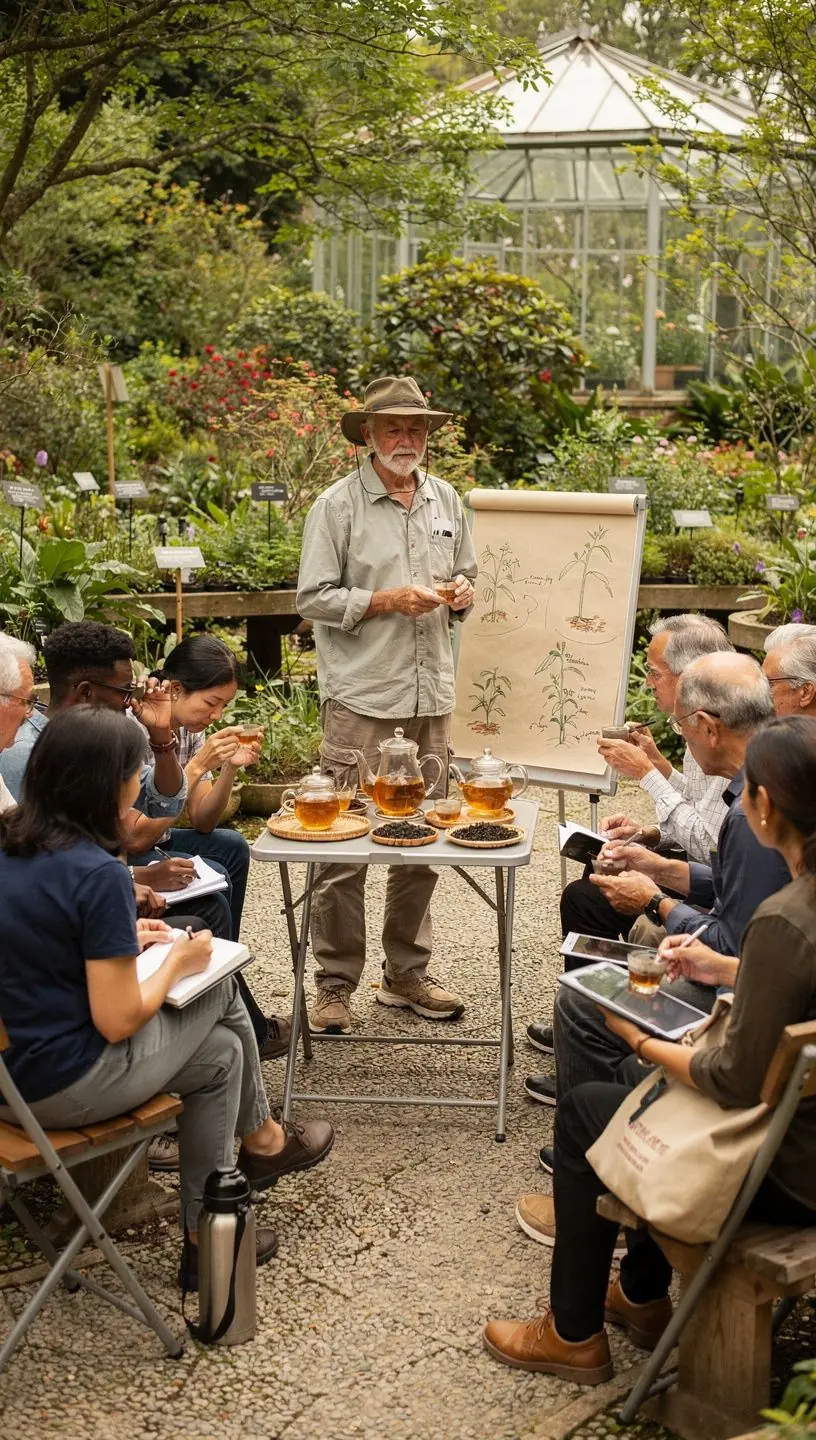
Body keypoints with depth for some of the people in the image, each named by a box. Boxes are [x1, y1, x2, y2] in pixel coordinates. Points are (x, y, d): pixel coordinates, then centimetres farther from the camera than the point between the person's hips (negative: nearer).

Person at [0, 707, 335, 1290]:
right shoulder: (98, 874, -24)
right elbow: (118, 1020, -21)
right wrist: (178, 961, -4)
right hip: (63, 1086, -8)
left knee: (219, 1053, 20)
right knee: (219, 987, 12)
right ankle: (262, 1140, 33)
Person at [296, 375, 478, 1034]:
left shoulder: (446, 499, 13)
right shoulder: (338, 504, -4)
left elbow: (466, 573, 24)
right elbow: (315, 598, -7)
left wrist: (462, 593, 1)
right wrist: (390, 599, -16)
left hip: (431, 694, 6)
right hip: (361, 698, -5)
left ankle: (407, 974, 24)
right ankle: (336, 985, 8)